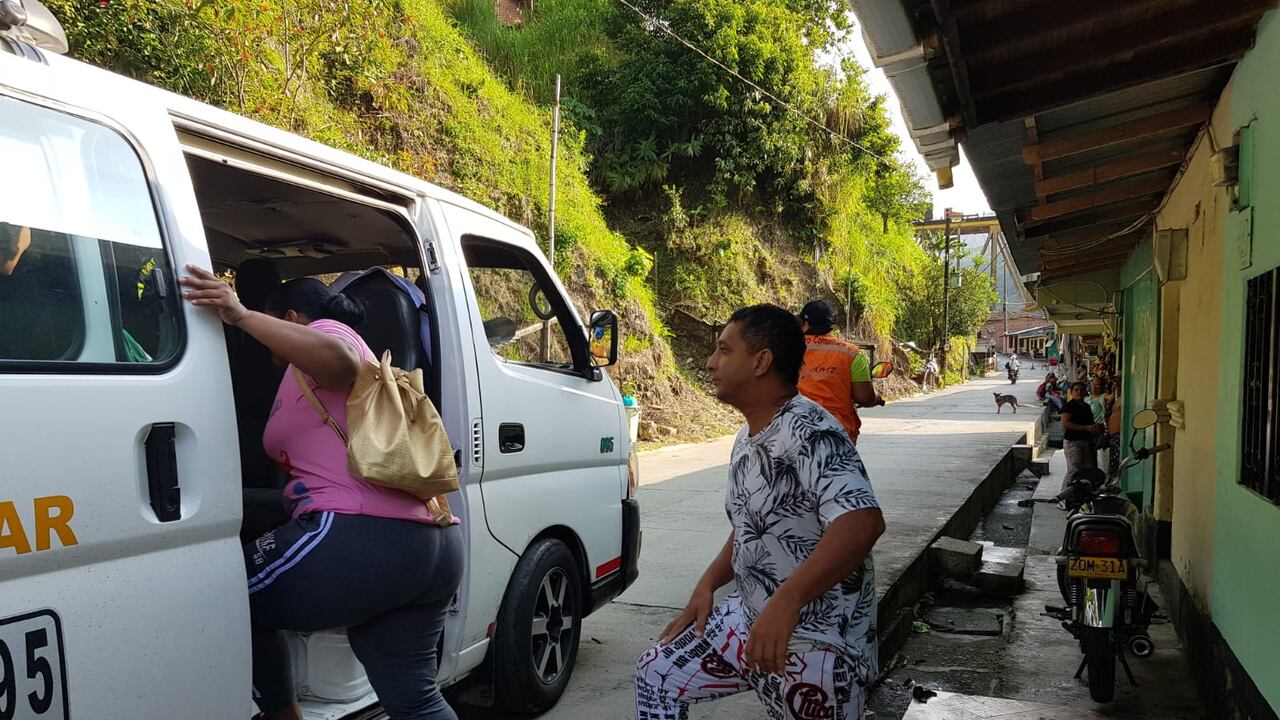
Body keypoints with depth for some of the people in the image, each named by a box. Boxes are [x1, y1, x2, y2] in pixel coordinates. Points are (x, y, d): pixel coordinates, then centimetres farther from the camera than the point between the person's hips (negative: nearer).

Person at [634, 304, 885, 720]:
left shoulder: (808, 432, -22)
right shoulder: (747, 438, 9)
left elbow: (863, 523, -35)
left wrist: (786, 600, -39)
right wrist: (707, 585, 8)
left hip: (816, 643, -9)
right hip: (750, 618, 9)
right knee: (657, 674, 9)